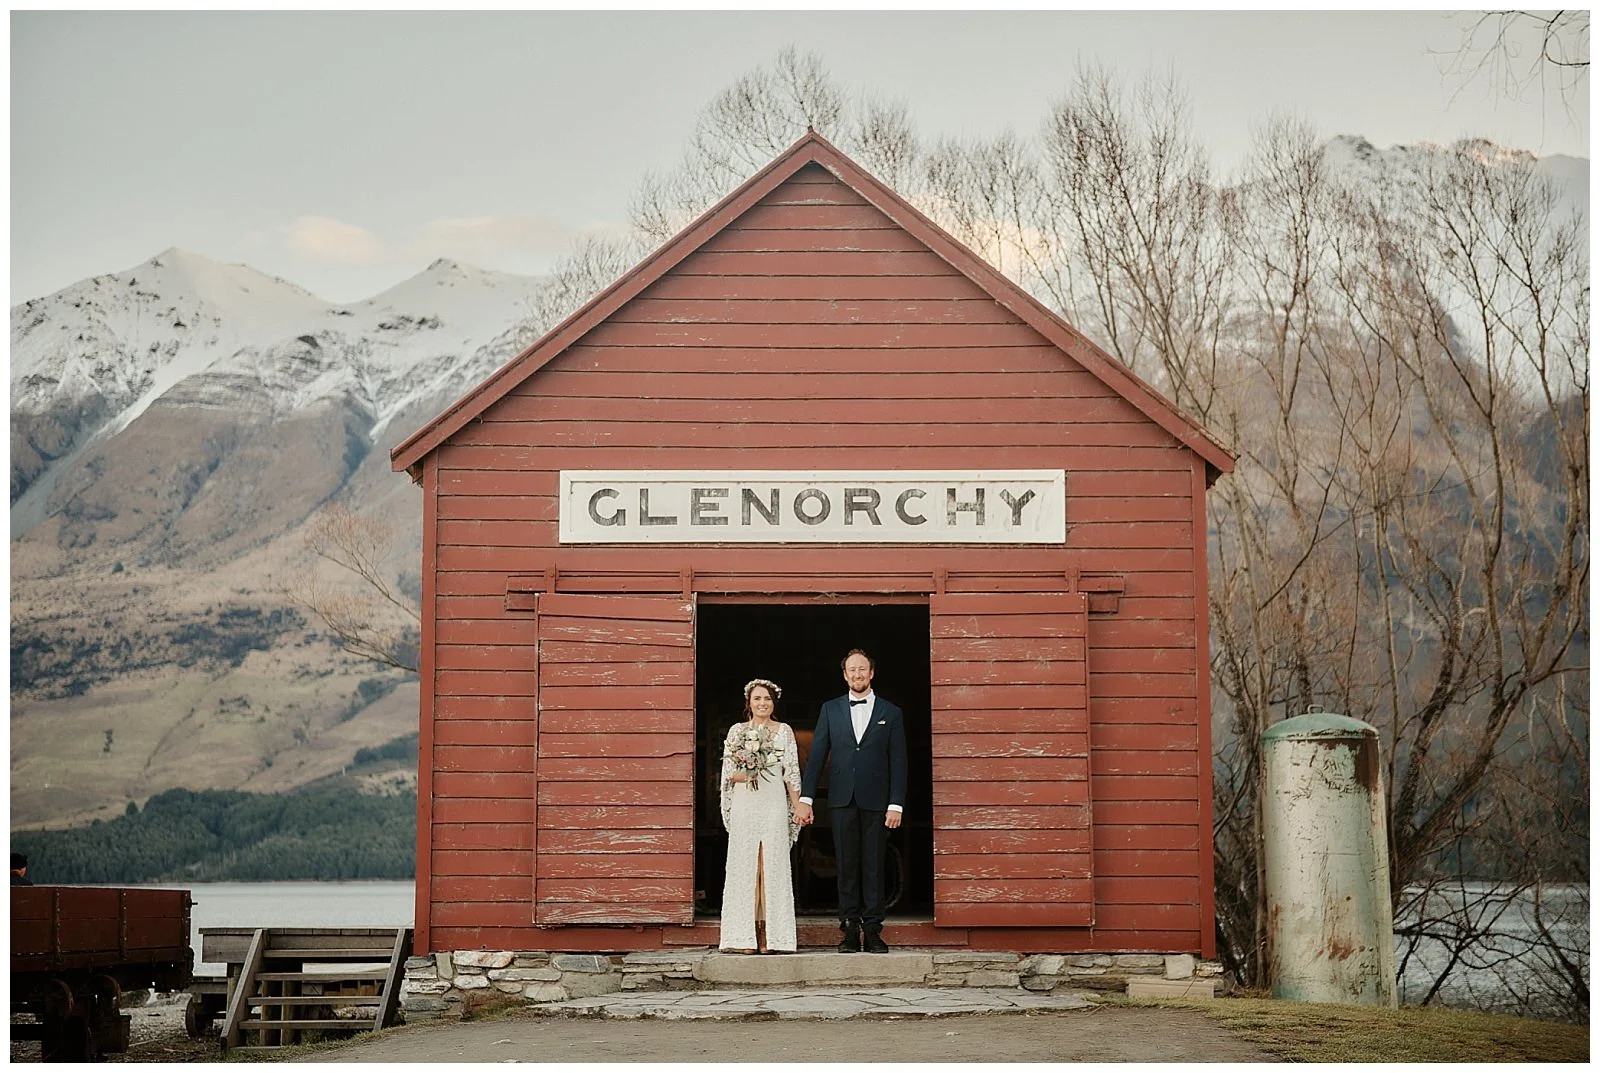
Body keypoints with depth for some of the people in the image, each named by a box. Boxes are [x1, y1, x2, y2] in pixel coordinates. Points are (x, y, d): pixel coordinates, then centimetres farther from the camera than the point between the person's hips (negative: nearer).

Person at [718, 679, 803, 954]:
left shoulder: (784, 731, 10)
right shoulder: (737, 731, 10)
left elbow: (792, 772, 8)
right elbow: (728, 771, 8)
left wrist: (798, 806, 1)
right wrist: (743, 776, -12)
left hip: (774, 804, 0)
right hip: (744, 805, 0)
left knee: (773, 865, -3)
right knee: (744, 865, -3)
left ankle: (770, 936, 0)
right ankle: (744, 937, -2)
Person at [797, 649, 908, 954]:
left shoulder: (891, 713, 8)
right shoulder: (830, 710, 11)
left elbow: (898, 763, 4)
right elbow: (816, 756, 8)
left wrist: (896, 804, -5)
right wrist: (805, 798, 0)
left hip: (876, 802, -1)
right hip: (842, 800, 1)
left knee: (874, 867, 0)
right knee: (847, 866, 2)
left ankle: (872, 930, 4)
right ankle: (850, 930, 5)